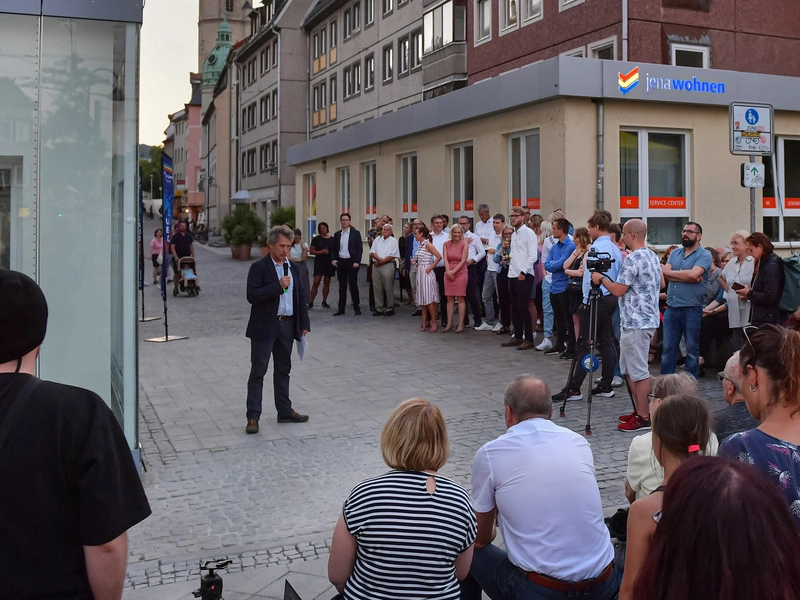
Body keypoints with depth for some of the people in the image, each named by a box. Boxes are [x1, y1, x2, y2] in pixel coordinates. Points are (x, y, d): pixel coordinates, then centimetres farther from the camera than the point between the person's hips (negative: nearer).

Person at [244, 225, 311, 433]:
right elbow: (252, 296, -18)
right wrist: (278, 286, -23)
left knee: (283, 369, 15)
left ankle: (284, 411, 25)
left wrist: (304, 324, 9)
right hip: (265, 327, -6)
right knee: (258, 371, -1)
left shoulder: (294, 268, 10)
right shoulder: (259, 267, -8)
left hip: (287, 325, 6)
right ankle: (253, 416, 3)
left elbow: (302, 297, 13)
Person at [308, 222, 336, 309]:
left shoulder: (332, 239, 7)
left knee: (327, 282, 6)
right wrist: (321, 252, -14)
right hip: (319, 263, -3)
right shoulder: (316, 239, 1)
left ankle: (324, 301, 15)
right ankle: (311, 302, -7)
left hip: (329, 263, 3)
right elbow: (311, 251, -1)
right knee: (316, 282, -10)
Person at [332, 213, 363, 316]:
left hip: (352, 262, -3)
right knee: (342, 286, 7)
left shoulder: (355, 233, -1)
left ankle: (356, 307, 10)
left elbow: (359, 248, -3)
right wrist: (333, 259, -3)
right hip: (340, 262, 3)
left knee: (353, 285, 1)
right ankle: (341, 308, 11)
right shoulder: (337, 234, 10)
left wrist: (357, 261, -12)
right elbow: (334, 249, 13)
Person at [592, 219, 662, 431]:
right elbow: (660, 283, 22)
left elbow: (618, 290, -18)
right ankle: (640, 411, 20)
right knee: (630, 368, 16)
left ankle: (644, 417, 0)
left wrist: (601, 279, -2)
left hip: (635, 322, -10)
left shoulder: (633, 259, -17)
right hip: (649, 319, 10)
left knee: (638, 371, -4)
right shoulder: (653, 256, 13)